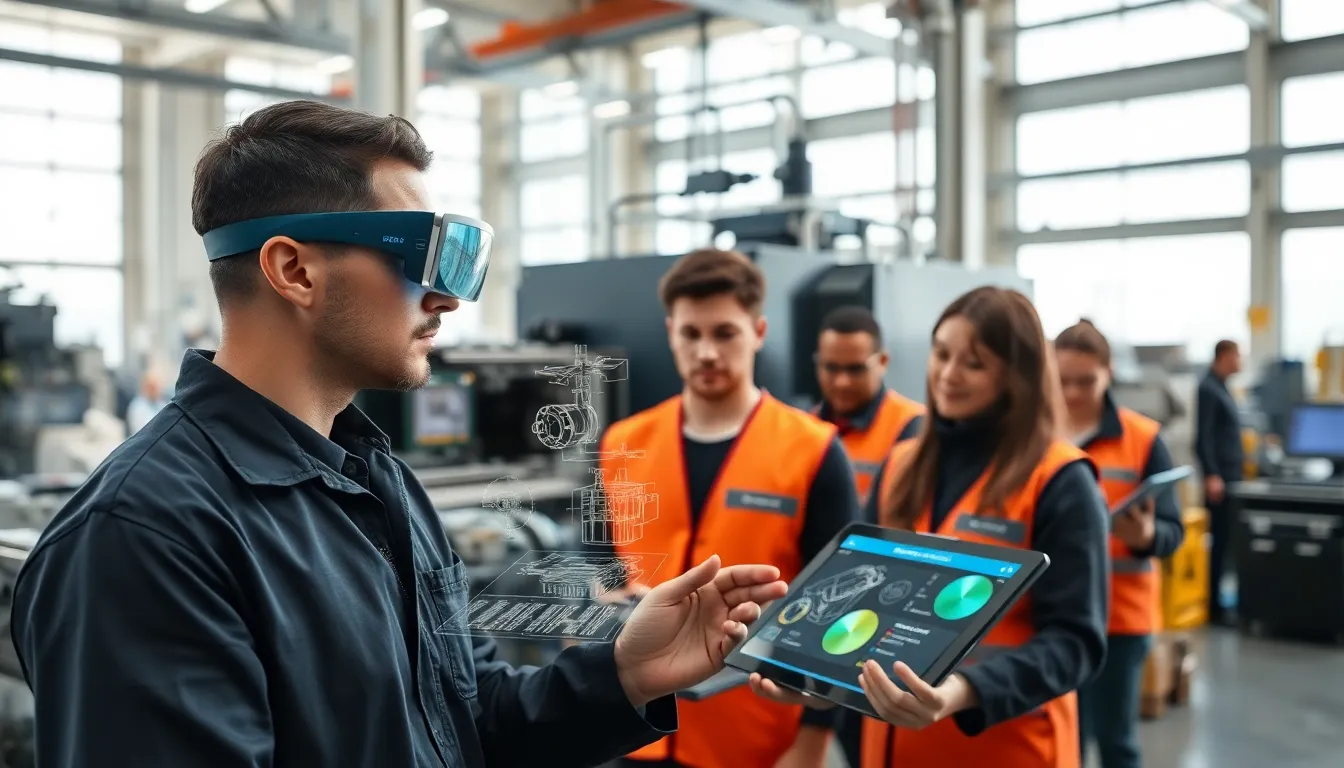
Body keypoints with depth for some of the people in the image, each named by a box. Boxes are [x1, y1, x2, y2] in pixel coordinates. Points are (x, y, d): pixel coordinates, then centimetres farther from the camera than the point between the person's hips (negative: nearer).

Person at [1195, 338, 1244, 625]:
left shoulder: (1221, 387, 17)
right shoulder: (1208, 388, -12)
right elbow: (1203, 437, -19)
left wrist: (1239, 467, 21)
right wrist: (1211, 475, -24)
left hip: (1231, 476, 9)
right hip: (1220, 478, -9)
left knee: (1227, 541, 10)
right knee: (1220, 542, -6)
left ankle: (1219, 601, 17)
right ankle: (1214, 606, 0)